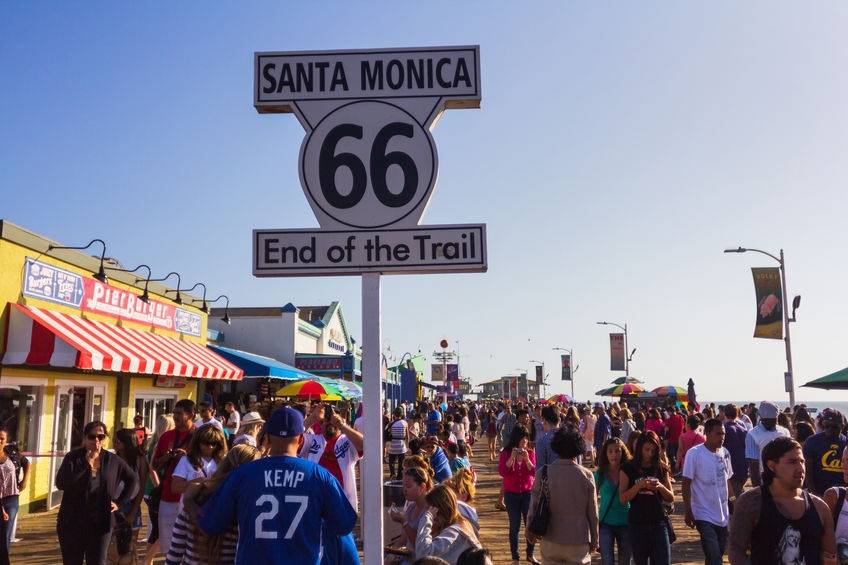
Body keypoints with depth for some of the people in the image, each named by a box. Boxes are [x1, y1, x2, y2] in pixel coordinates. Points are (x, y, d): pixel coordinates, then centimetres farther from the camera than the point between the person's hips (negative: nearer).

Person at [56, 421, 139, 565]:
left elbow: (133, 480, 11)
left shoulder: (113, 460, 2)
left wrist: (120, 502, 2)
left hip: (100, 525, 1)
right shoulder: (72, 457, -4)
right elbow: (60, 483, -17)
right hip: (71, 524, -1)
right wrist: (87, 466, -21)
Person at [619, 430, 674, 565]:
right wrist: (640, 485, -20)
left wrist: (660, 487, -13)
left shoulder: (661, 468, 5)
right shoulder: (629, 469, -1)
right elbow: (623, 498, -7)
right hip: (637, 524, -1)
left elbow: (671, 498, 6)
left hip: (659, 523, 1)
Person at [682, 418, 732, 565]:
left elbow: (727, 480, 14)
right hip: (704, 516, -6)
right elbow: (686, 484, -11)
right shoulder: (694, 454, -13)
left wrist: (730, 504, 13)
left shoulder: (724, 453, 4)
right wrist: (688, 512, -13)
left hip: (723, 515, 6)